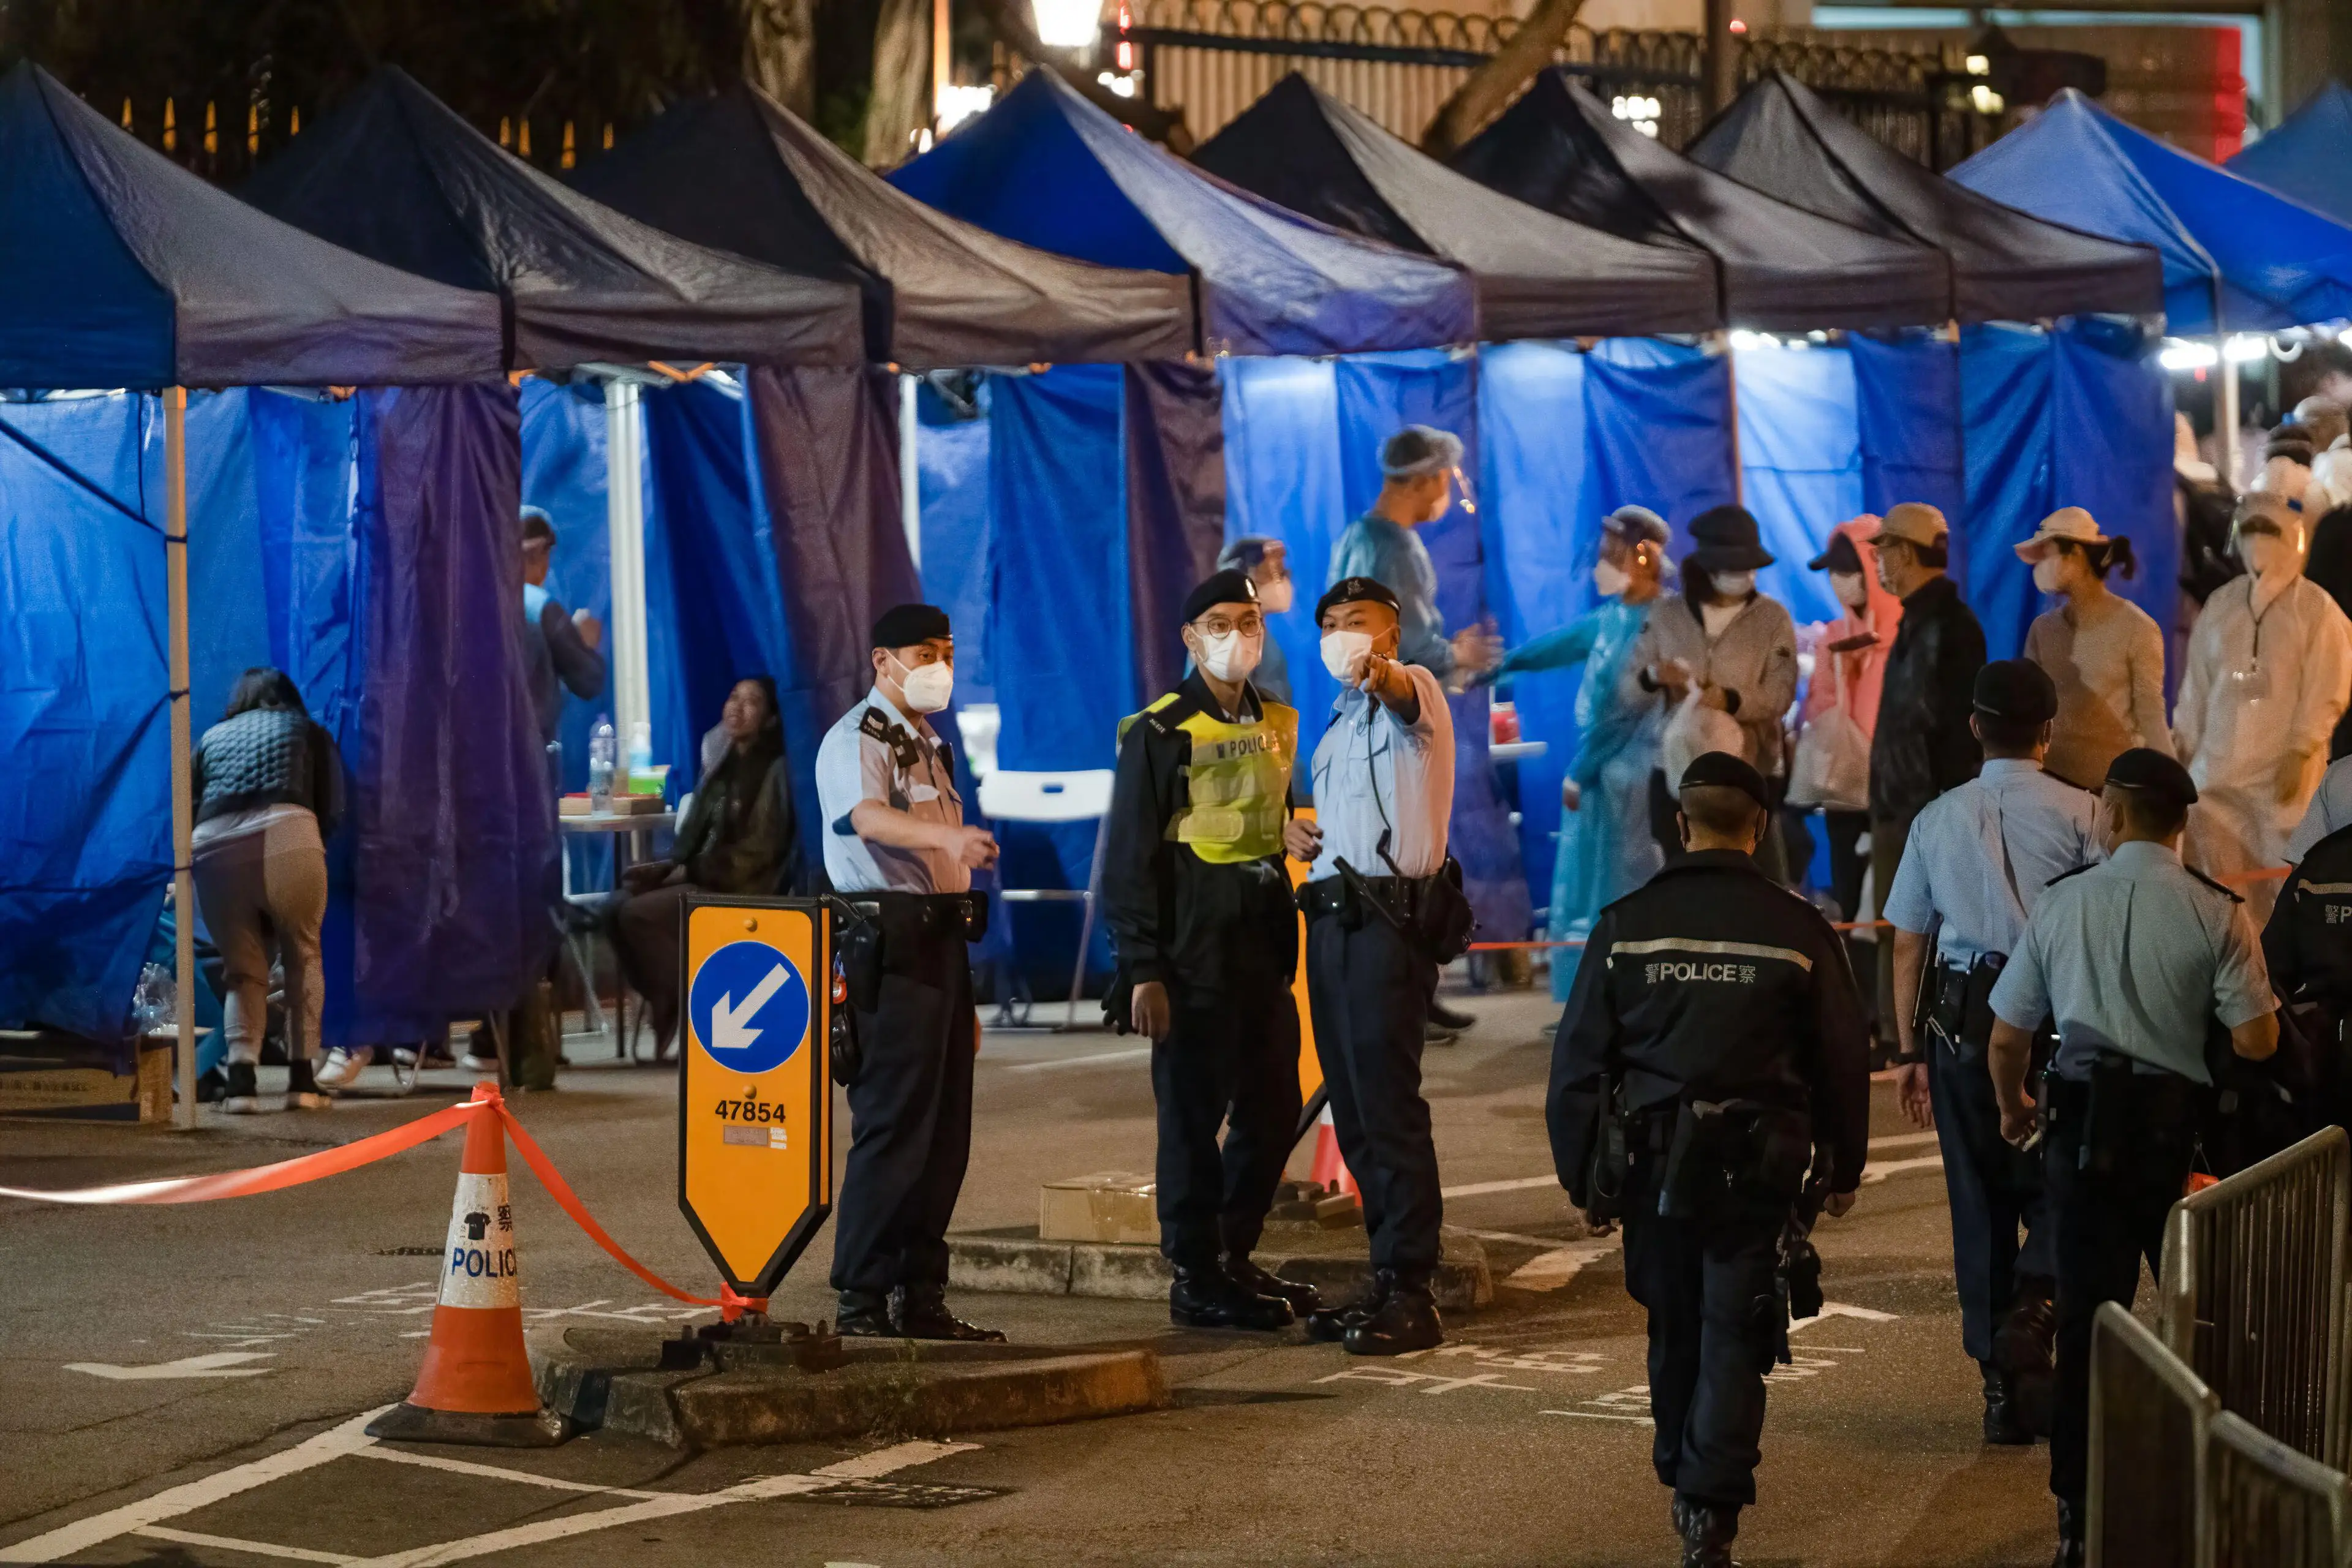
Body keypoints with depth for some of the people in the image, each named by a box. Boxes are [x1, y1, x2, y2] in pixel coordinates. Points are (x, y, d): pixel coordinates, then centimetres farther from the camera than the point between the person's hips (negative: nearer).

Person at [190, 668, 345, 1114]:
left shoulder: (212, 738, 30)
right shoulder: (307, 731, 26)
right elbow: (332, 810, 17)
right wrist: (317, 843, 32)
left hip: (212, 849, 2)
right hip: (286, 839, -2)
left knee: (242, 970, 14)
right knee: (302, 957, 18)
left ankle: (241, 1081, -4)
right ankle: (302, 1080, 11)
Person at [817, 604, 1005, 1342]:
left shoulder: (929, 745, 22)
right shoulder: (858, 741, -7)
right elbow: (869, 817, -29)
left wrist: (964, 994, 26)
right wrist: (948, 836, -49)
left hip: (941, 941, 9)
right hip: (889, 944, -9)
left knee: (944, 1131, 9)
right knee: (894, 1127, -12)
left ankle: (921, 1299, 16)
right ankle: (862, 1301, -9)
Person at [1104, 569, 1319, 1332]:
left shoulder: (1277, 725, 13)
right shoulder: (1159, 733, -7)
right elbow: (1128, 859, -9)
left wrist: (1287, 950, 14)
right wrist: (1143, 972, -14)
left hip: (1264, 947, 7)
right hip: (1193, 953, -7)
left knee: (1273, 1111, 11)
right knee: (1194, 1112, -2)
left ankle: (1235, 1260, 24)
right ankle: (1196, 1278, 6)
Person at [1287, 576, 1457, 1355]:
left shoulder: (1412, 691, -3)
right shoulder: (1340, 717, 23)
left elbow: (1404, 696, -30)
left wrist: (1375, 670, -53)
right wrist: (1295, 832, 12)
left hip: (1388, 917, -9)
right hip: (1332, 914, 9)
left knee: (1388, 1103, -12)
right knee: (1353, 1110, 10)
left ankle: (1411, 1295, -11)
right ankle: (1388, 1281, 17)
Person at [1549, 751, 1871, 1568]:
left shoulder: (1625, 925, -1)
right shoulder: (1797, 928, -3)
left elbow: (1578, 1060, 1)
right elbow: (1844, 1059, 2)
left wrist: (1584, 1177, 9)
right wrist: (1843, 1167, 14)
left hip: (1652, 1161, 2)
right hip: (1757, 1164, -2)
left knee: (1674, 1327, 18)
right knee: (1734, 1337, 1)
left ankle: (1682, 1478, 32)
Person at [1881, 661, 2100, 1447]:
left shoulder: (1938, 819, 6)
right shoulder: (2080, 815, -4)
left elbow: (1908, 944, 8)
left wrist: (1910, 1050, 15)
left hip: (1961, 1021, 3)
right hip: (2057, 1020, -3)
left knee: (1979, 1200, 10)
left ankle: (2002, 1385, 13)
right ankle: (2032, 1309, -18)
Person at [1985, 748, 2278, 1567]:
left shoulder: (2060, 904, -2)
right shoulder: (2216, 914, -8)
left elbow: (2006, 1039, 3)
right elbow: (2256, 1041, -10)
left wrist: (2013, 1106, 23)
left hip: (2086, 1124, 1)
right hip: (2181, 1127, -1)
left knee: (2086, 1313, 6)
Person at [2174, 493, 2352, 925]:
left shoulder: (2316, 609, -2)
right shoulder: (2221, 603, 11)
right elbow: (2197, 682, 14)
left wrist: (2299, 753, -14)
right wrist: (2184, 744, 10)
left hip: (2283, 773, -4)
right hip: (2217, 769, 4)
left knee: (2285, 893, -3)